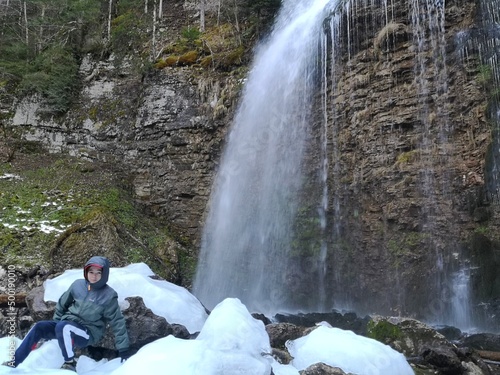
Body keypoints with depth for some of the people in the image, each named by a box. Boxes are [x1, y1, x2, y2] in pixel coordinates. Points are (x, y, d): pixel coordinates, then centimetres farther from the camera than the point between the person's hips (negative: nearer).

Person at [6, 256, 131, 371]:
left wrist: (123, 348, -10)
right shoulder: (78, 285, -1)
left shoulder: (109, 295, -13)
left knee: (62, 327, -32)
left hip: (87, 333, -5)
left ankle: (70, 363, -17)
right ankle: (14, 361, -5)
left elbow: (117, 322, -9)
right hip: (66, 325, 5)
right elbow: (63, 303, 16)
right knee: (39, 327, -16)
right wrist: (54, 322, 18)